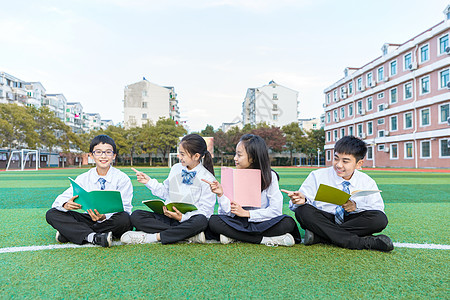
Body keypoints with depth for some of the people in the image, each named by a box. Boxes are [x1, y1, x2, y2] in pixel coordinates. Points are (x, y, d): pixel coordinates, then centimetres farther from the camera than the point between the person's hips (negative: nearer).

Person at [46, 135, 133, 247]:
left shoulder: (122, 178, -7)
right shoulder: (83, 179, 4)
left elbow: (124, 208, -14)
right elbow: (61, 199, -1)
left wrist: (105, 217, -33)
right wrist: (66, 204, -27)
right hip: (90, 219, 3)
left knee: (124, 218, -36)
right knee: (52, 214, -10)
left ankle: (73, 233, -18)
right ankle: (93, 237, -28)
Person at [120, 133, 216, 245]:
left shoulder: (207, 178, -6)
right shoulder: (176, 169, 9)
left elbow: (206, 210, -11)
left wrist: (182, 217, -23)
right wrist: (149, 182, 9)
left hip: (188, 220, -4)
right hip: (168, 217, 5)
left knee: (201, 221, -38)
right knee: (136, 215, -16)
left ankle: (153, 237, -25)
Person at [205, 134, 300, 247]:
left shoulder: (269, 176, -6)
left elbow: (276, 210, -14)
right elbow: (229, 213, -5)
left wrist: (246, 213, -17)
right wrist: (221, 195, -21)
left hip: (262, 222, -2)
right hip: (239, 223, 2)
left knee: (288, 222, -29)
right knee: (214, 221, -25)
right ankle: (266, 239, -22)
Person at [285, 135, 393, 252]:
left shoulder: (367, 182, 4)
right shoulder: (317, 176, -2)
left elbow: (378, 208, -2)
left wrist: (356, 206, -21)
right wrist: (301, 200, -31)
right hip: (323, 220, -1)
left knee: (380, 219, -26)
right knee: (302, 211, -31)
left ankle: (318, 236, -26)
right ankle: (364, 242, -31)